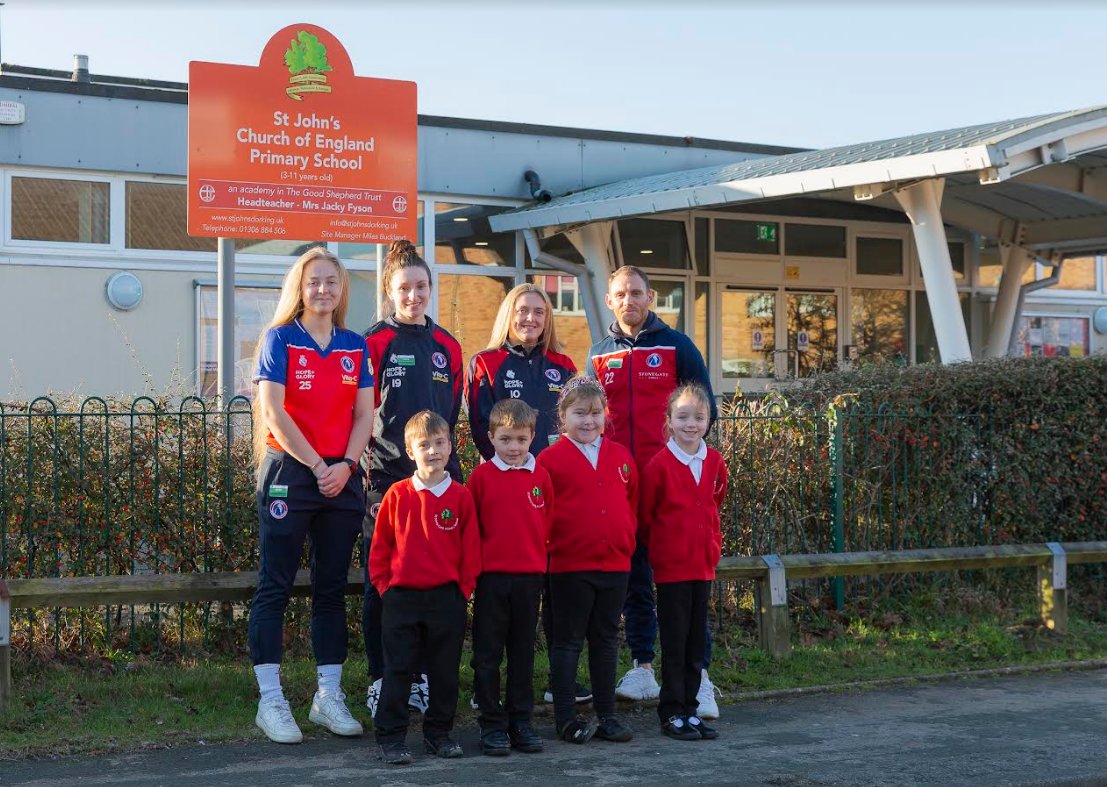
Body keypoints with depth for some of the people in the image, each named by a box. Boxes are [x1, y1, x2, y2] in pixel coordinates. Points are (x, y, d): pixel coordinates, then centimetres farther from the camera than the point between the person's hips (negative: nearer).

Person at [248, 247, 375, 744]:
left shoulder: (355, 347, 11)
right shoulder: (279, 339, -2)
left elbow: (364, 414, 8)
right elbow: (273, 411, -9)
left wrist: (346, 465, -8)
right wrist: (317, 466, -11)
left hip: (341, 477, 5)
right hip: (289, 473, -4)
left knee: (332, 587, 8)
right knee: (275, 587, -3)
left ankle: (329, 697, 15)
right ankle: (271, 700, 1)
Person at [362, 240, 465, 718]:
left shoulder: (447, 347, 11)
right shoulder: (375, 342, -3)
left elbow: (451, 418, 15)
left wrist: (451, 472, 9)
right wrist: (371, 470, -12)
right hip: (386, 479, -4)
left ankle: (420, 678, 18)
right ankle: (380, 682, 9)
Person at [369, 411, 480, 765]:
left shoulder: (461, 496, -1)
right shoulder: (397, 495, -1)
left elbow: (470, 548, 2)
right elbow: (380, 544, 4)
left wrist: (464, 589, -1)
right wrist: (383, 585, 0)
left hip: (447, 597, 1)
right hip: (402, 597, -1)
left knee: (445, 670, 10)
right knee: (397, 669, 3)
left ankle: (439, 732, 23)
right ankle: (390, 737, 9)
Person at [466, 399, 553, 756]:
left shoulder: (541, 477, 4)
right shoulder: (482, 475, -3)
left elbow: (548, 524, 10)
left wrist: (540, 561, 5)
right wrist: (473, 564, -2)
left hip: (529, 575, 2)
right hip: (491, 575, -2)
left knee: (523, 653, 10)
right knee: (487, 655, 3)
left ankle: (520, 722, 18)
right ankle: (491, 725, 10)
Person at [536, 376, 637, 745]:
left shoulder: (620, 456, 9)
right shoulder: (550, 459, -5)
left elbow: (632, 503, 17)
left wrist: (626, 541, 9)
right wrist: (553, 545, -8)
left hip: (615, 564, 5)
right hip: (570, 566, -4)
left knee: (606, 641, 12)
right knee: (568, 642, 3)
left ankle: (606, 715, 20)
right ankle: (565, 718, 9)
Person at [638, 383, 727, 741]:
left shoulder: (715, 462, 4)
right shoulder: (658, 465, -12)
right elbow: (644, 517, -3)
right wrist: (660, 547, 5)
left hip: (703, 564, 5)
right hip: (671, 566, -5)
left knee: (697, 643, 11)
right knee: (674, 643, 0)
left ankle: (689, 709, 20)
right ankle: (672, 714, 8)